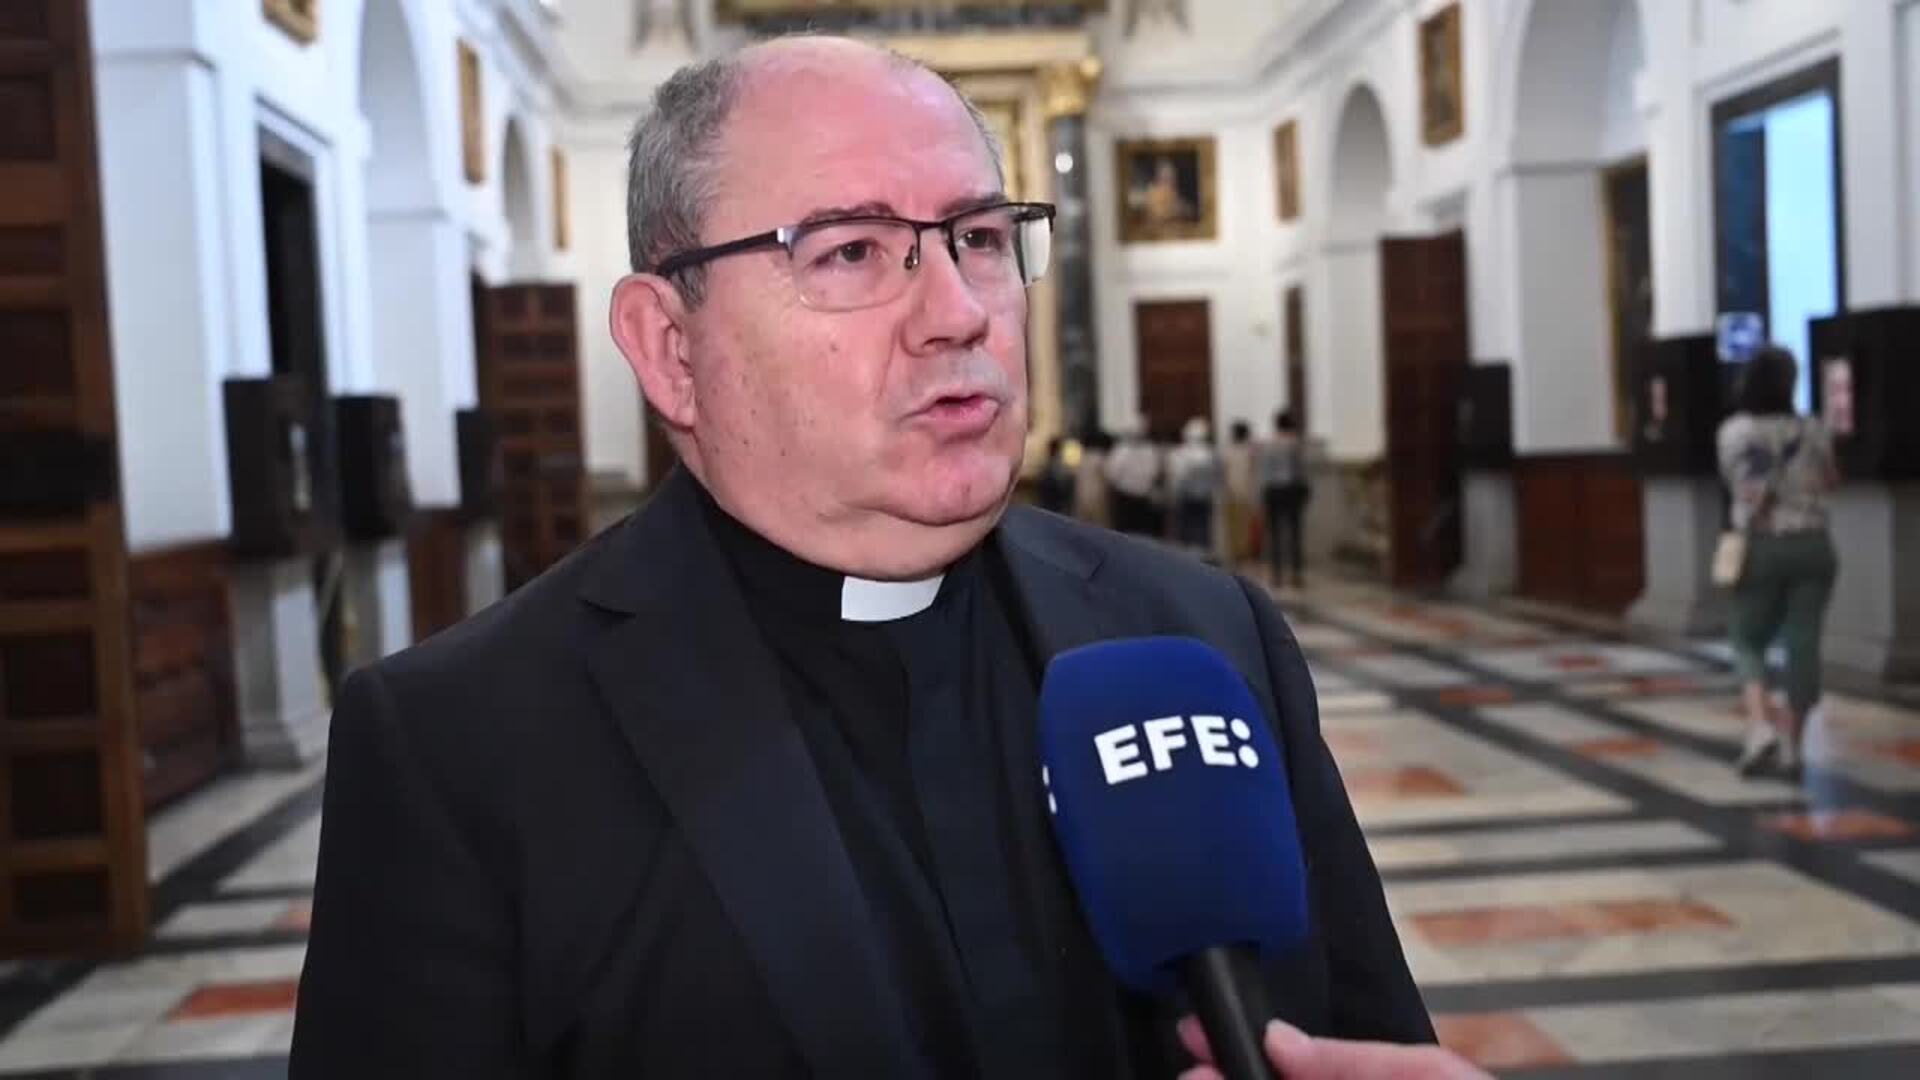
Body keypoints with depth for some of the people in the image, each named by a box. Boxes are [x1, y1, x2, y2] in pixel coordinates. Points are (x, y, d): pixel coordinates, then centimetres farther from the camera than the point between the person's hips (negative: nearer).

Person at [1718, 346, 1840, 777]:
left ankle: (1760, 724, -9)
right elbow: (1830, 481, 13)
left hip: (1760, 548, -1)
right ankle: (1793, 741, 9)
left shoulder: (1732, 431, -7)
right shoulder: (1811, 430, -3)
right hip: (1811, 545, 1)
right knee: (1803, 644, 6)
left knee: (1749, 641, 12)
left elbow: (1735, 482, 4)